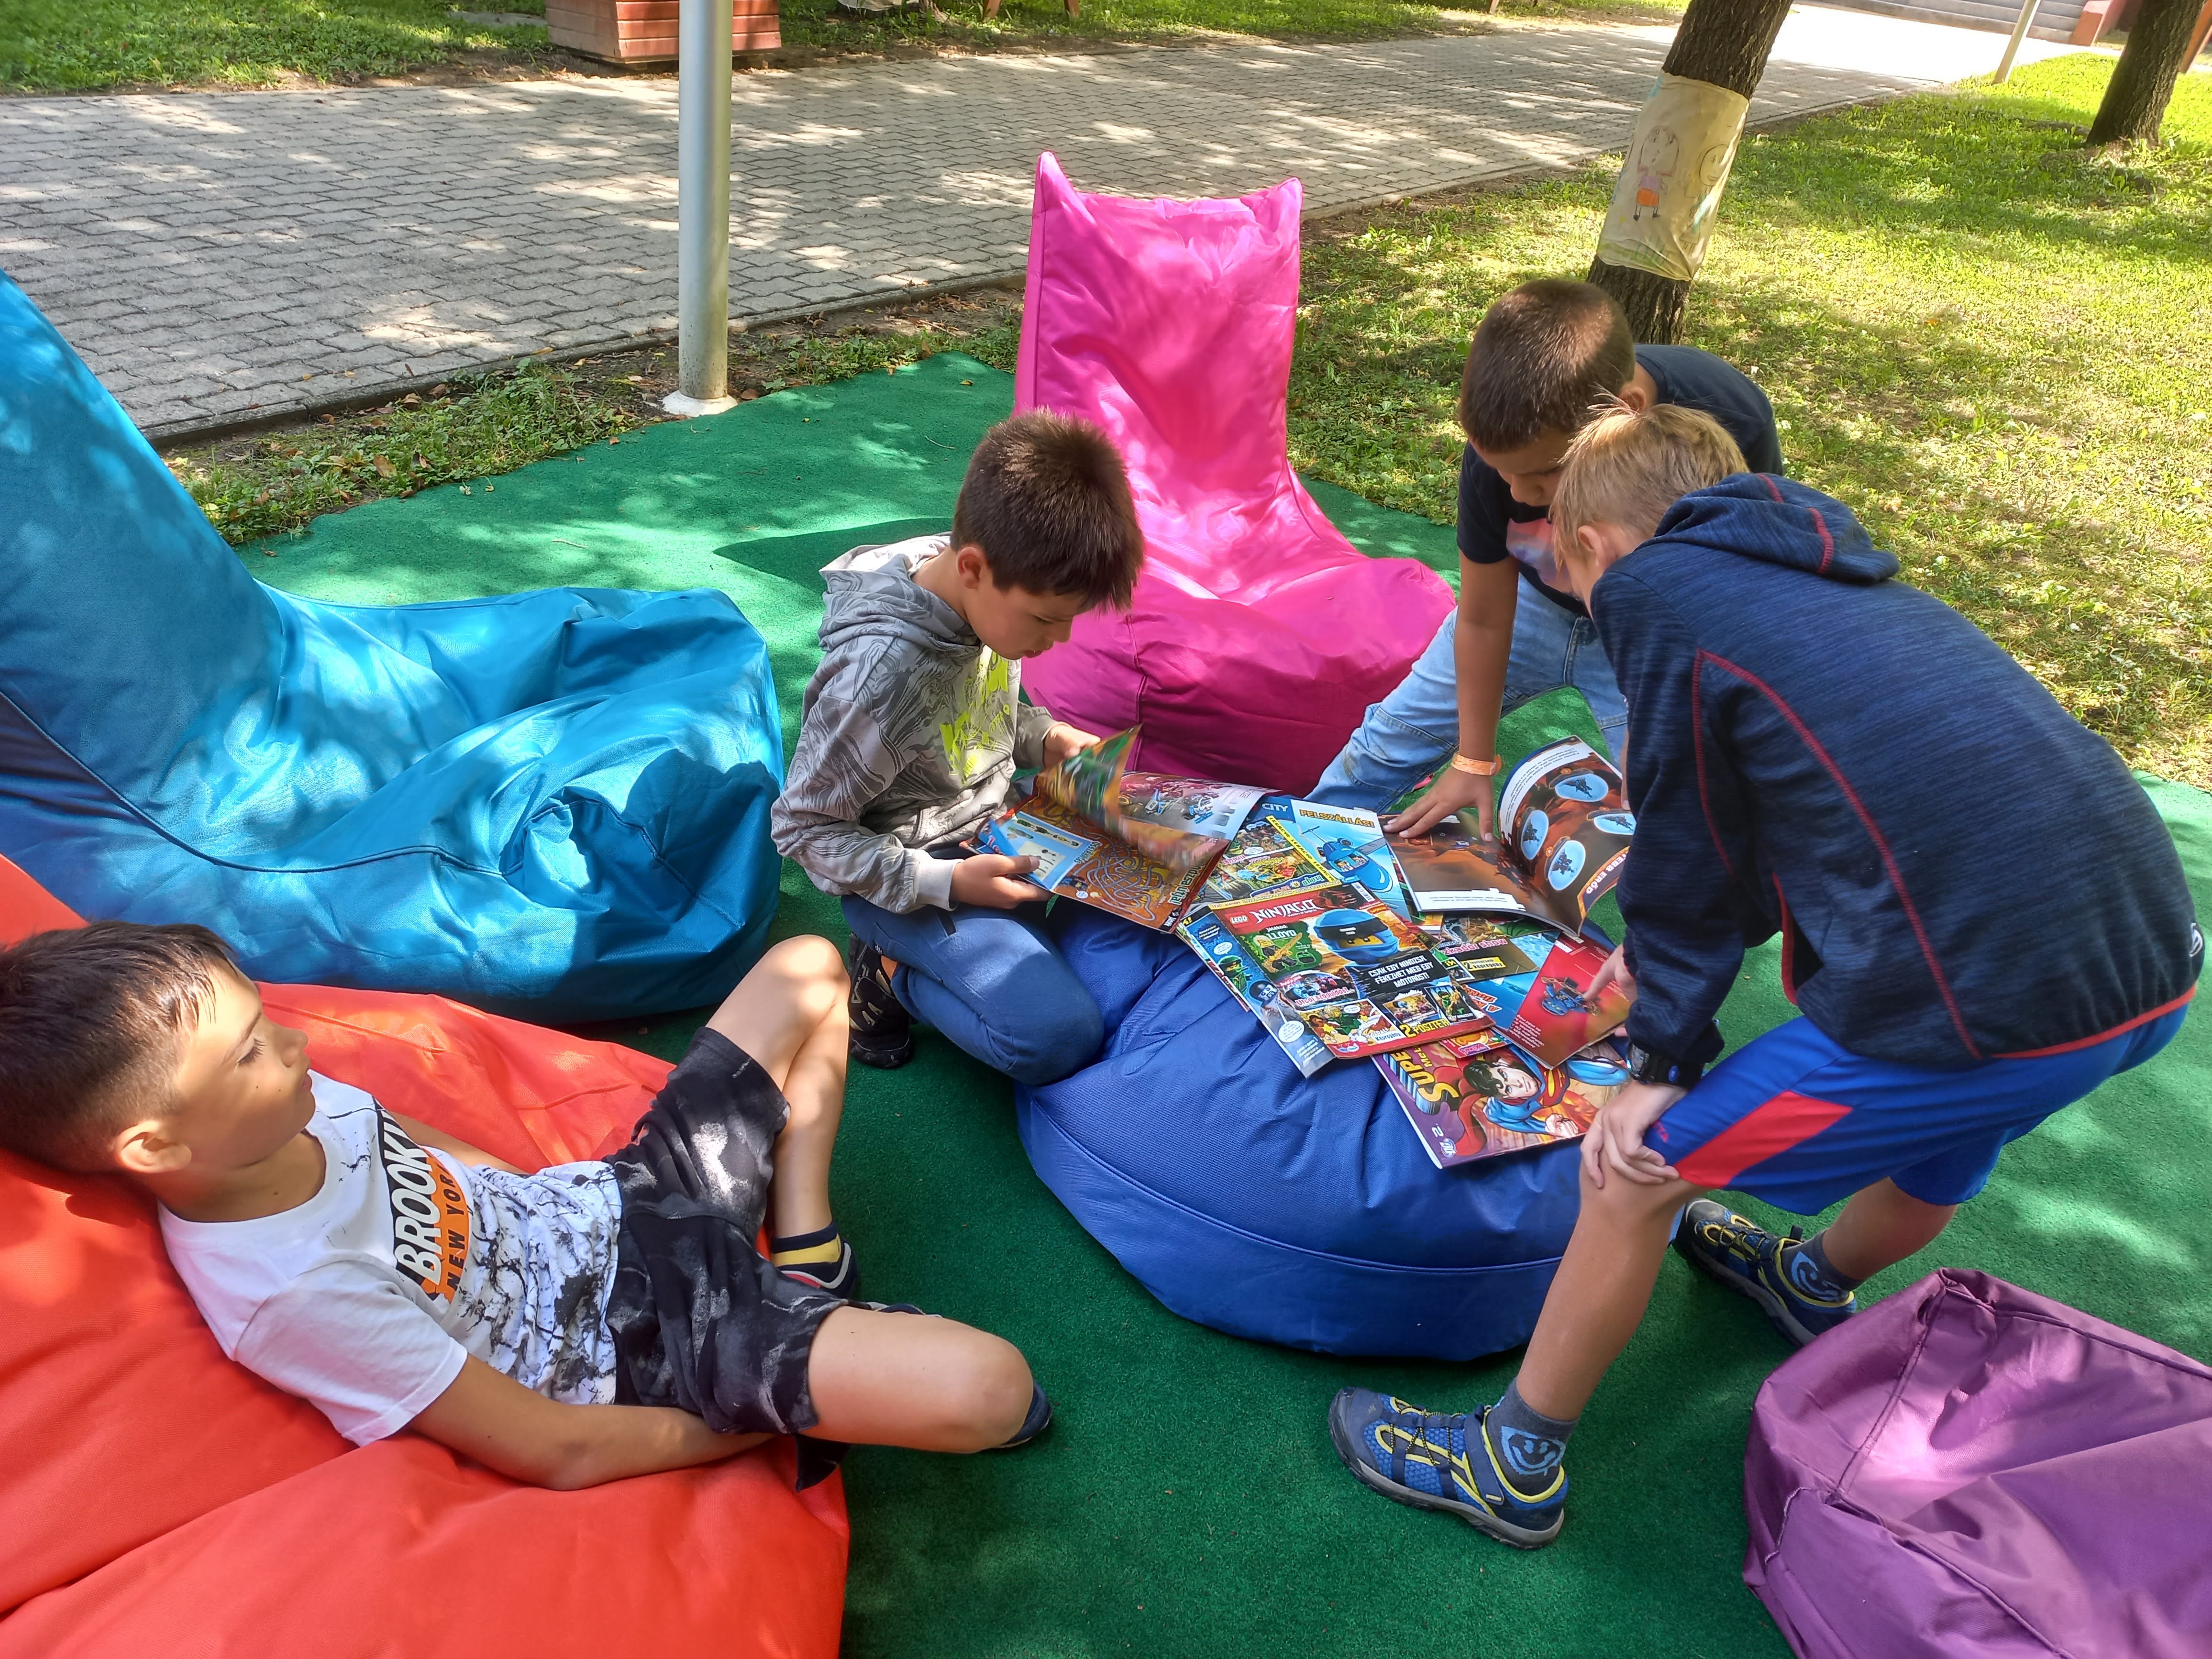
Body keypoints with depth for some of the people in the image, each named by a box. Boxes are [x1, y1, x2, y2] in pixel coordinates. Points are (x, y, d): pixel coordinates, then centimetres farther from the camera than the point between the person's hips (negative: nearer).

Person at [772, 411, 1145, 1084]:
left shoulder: (991, 595, -10)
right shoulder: (882, 674, -32)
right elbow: (803, 829, -20)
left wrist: (1049, 739, -6)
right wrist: (947, 884, -25)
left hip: (994, 827, 8)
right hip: (910, 873, -8)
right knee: (1059, 1036, -21)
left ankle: (924, 955, 9)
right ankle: (896, 970, 2)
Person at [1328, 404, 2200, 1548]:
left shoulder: (1652, 586, -1)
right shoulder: (1833, 581, 22)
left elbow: (1690, 851, 0)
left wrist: (1661, 1061, 10)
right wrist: (1674, 948, 41)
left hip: (1988, 993, -9)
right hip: (2155, 957, 9)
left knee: (1638, 1171, 7)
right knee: (1941, 1124, 36)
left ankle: (1514, 1464, 25)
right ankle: (1822, 1287, 64)